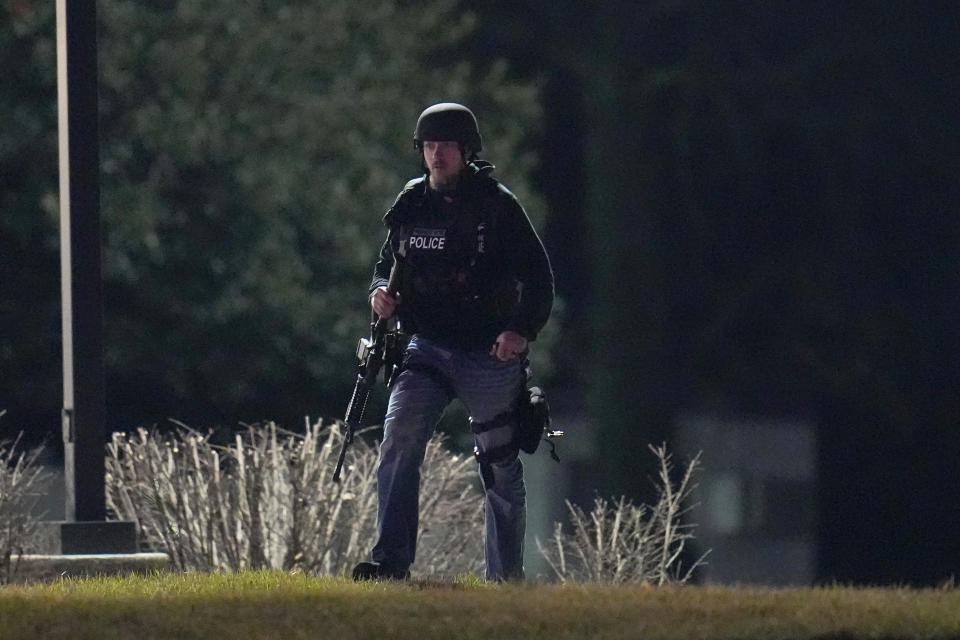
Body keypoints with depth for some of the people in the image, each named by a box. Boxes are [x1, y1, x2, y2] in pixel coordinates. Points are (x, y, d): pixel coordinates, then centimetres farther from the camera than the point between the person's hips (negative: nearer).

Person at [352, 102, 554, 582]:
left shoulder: (497, 206, -7)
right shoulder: (410, 205, 6)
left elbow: (538, 277, -7)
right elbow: (388, 263, 20)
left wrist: (522, 330, -23)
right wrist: (380, 292, -3)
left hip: (490, 357, -3)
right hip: (427, 349, 3)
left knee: (501, 469, 7)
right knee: (398, 442, -18)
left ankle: (507, 579, 20)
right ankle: (390, 563, -21)